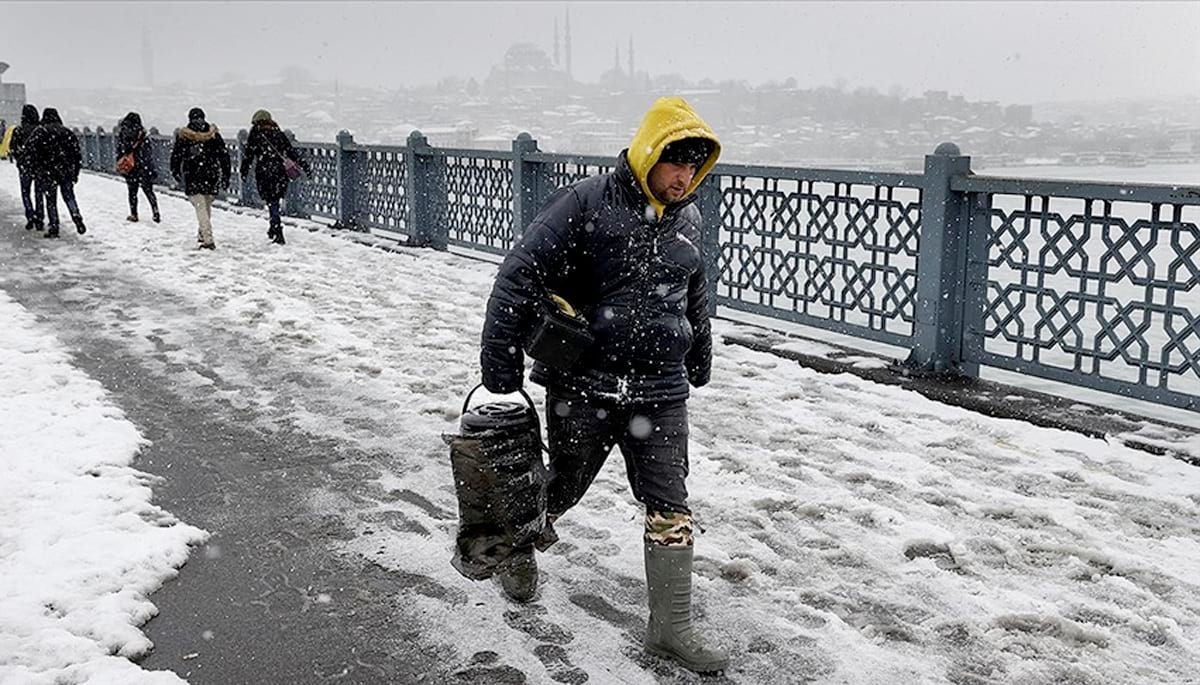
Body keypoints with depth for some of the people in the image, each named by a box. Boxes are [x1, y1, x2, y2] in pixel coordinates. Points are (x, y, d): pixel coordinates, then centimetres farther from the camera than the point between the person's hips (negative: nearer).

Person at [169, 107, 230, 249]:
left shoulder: (183, 136, -2)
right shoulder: (214, 134, 3)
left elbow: (176, 156, 1)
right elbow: (224, 155, 5)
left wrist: (175, 172, 17)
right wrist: (226, 176, 11)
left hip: (192, 177, -3)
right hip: (212, 176, 3)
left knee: (201, 208, -5)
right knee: (207, 205, 19)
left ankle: (208, 239, -15)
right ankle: (204, 234, 28)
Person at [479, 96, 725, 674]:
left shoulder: (687, 220, 7)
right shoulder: (588, 204, -13)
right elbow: (519, 275, -14)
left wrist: (700, 354, 32)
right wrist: (501, 364, -16)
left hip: (660, 390, 4)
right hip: (582, 384, -4)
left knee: (670, 507, 1)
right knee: (563, 486, 15)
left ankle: (671, 628, 12)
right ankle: (522, 542, 48)